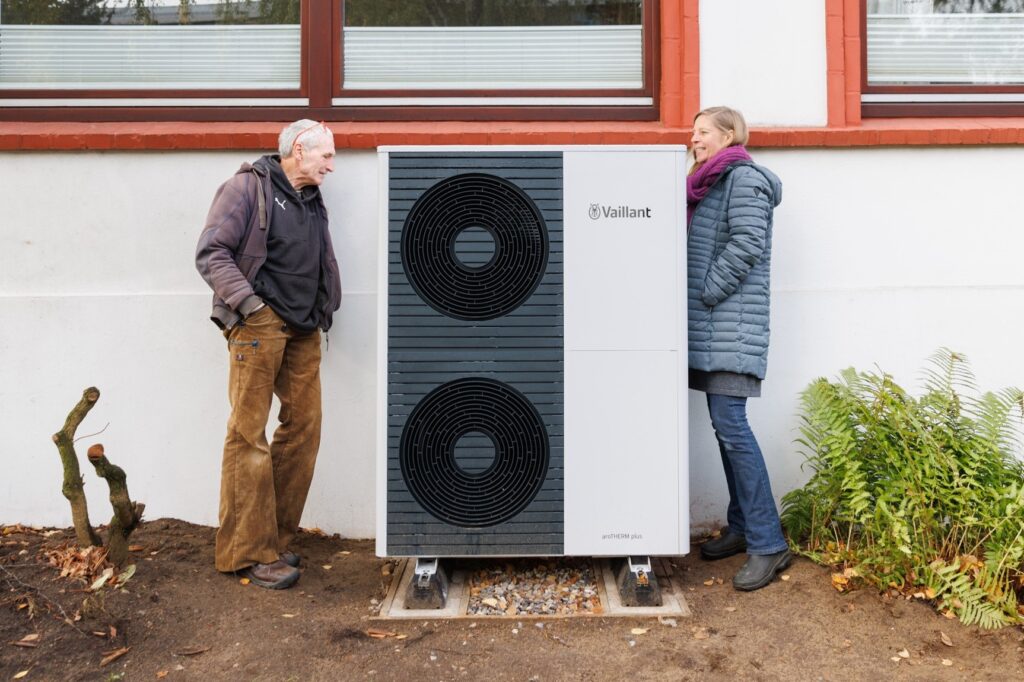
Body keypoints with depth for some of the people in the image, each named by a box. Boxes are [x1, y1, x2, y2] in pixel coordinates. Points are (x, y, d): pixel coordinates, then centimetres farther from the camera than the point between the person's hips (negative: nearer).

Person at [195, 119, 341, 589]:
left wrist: (324, 312, 10)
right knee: (248, 435, -5)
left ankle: (276, 537, 18)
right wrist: (249, 304, -18)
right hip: (259, 323, -8)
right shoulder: (247, 188, -3)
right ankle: (248, 552, 2)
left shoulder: (312, 201, 20)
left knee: (304, 427, 5)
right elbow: (211, 253, -11)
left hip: (304, 330, 8)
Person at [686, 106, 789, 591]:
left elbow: (746, 244, -17)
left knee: (731, 426, -12)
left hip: (732, 326, -9)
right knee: (725, 427, 10)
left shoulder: (744, 178, -5)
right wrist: (697, 302, 12)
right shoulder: (708, 183, 23)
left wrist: (707, 295, -14)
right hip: (710, 328, 9)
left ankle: (767, 544, -4)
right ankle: (742, 528, 20)